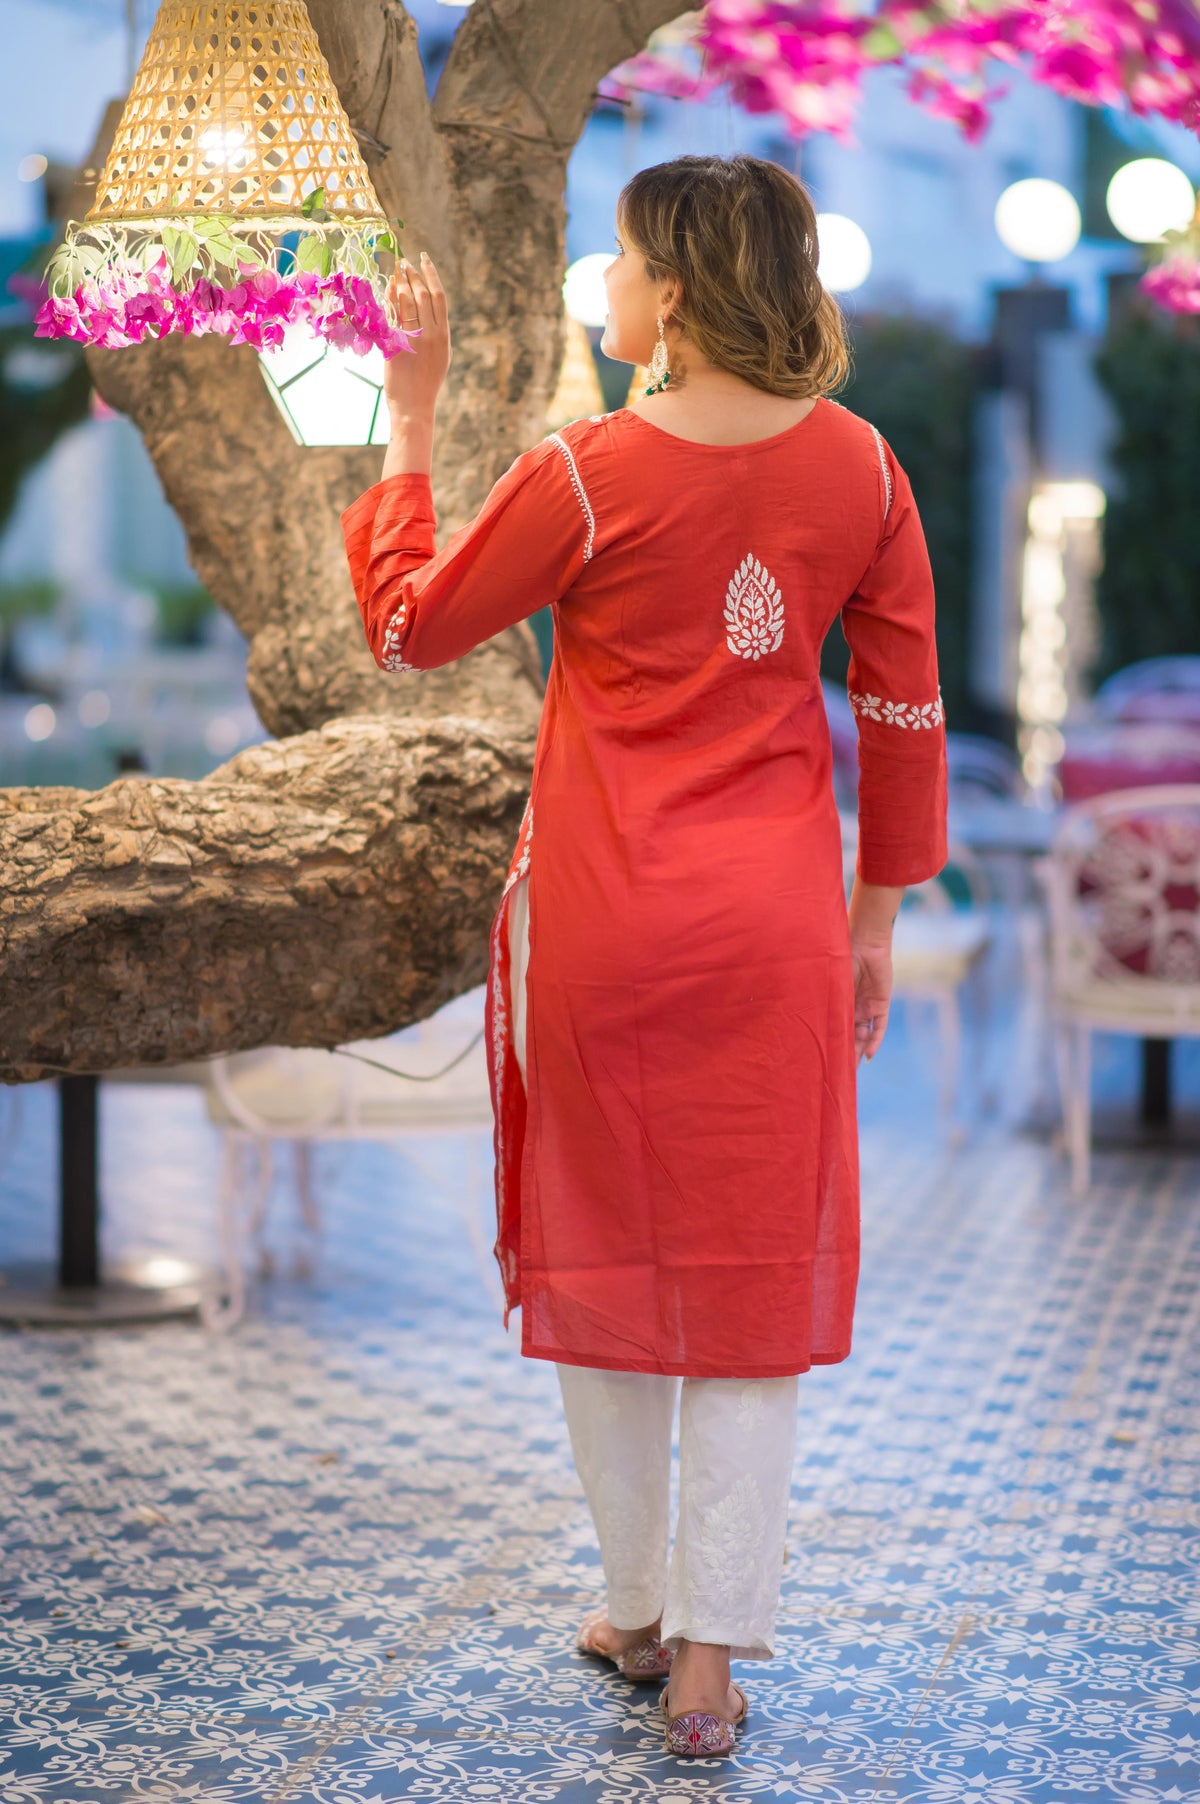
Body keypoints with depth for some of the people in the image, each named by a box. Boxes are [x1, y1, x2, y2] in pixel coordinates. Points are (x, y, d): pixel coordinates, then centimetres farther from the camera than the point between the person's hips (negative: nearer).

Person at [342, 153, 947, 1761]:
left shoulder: (590, 472, -13)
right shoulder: (857, 466, -2)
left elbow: (410, 624, -1)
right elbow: (905, 705, 3)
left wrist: (412, 416, 6)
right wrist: (876, 920, 12)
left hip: (600, 919, -2)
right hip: (773, 927, 2)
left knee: (604, 1252, 14)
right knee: (757, 1268, 8)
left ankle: (640, 1609, 24)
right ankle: (711, 1650, 7)